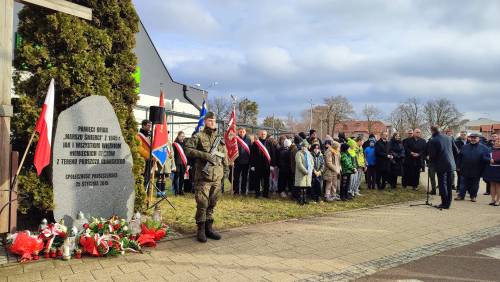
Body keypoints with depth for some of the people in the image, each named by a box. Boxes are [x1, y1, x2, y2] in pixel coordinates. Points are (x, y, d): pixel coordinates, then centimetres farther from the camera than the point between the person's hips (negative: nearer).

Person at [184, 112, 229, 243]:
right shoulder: (198, 137, 1)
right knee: (202, 203, -4)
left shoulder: (220, 139, 17)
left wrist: (226, 169, 15)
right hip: (203, 175, -5)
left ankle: (209, 228, 20)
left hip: (217, 176, 5)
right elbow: (188, 150, -10)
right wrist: (205, 155, -17)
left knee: (212, 204, 10)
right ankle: (201, 230, 6)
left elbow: (225, 156, 23)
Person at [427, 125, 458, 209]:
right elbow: (456, 151, 9)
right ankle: (448, 203, 20)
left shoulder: (433, 141, -13)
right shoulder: (449, 138, 5)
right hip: (451, 164, 6)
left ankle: (444, 203, 4)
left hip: (441, 165, -6)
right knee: (449, 184, 13)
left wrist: (430, 159, 9)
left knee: (442, 184, 2)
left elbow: (432, 155, -12)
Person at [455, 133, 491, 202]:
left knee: (475, 185, 10)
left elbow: (487, 158, -1)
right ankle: (461, 195, 13)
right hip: (465, 170, 1)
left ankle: (473, 196, 23)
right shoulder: (465, 147, 6)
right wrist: (458, 166, 4)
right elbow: (460, 157, 8)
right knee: (463, 183, 6)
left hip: (476, 171, -1)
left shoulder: (483, 148, 0)